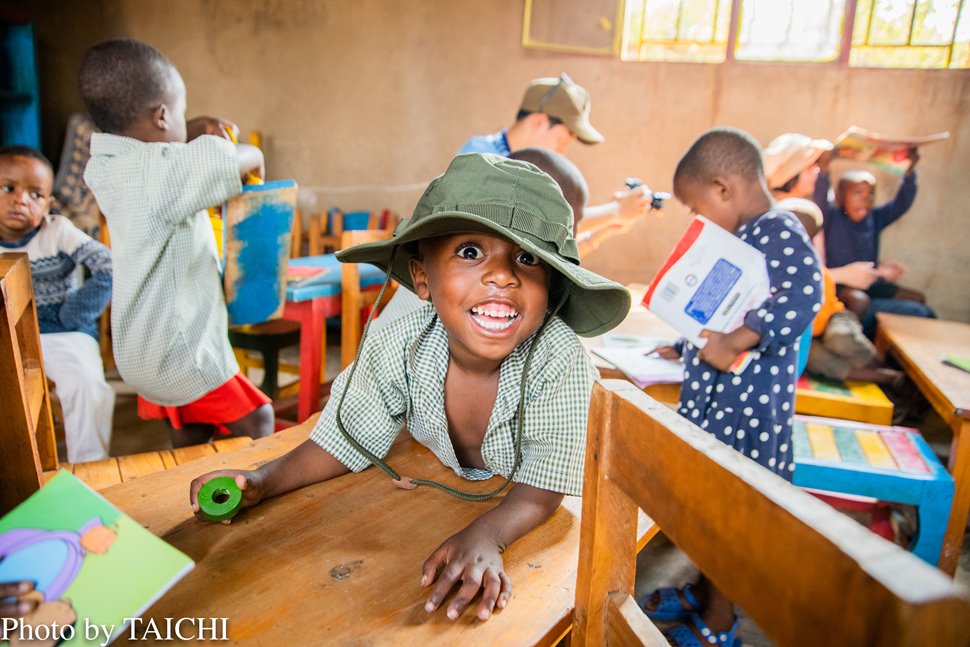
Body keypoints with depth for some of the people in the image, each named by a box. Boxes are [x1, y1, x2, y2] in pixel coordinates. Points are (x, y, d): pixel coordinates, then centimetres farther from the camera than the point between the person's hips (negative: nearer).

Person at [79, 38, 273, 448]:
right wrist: (252, 156, 3)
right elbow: (246, 159, -20)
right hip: (179, 349, -8)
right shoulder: (160, 171, -23)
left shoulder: (103, 168, 3)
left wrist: (190, 133, 9)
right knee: (255, 421, 4)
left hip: (141, 346, 9)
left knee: (190, 443, 18)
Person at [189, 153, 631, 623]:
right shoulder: (398, 348, -26)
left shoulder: (561, 360, -34)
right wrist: (264, 481, -25)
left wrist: (485, 535, -50)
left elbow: (541, 490, -30)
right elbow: (349, 440, -11)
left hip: (524, 518, -1)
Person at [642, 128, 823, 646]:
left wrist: (735, 342, -40)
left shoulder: (778, 231, -18)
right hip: (716, 392, 10)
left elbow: (805, 293, -36)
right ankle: (703, 593, 40)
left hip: (747, 398, -10)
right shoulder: (745, 236, 13)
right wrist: (684, 349, 18)